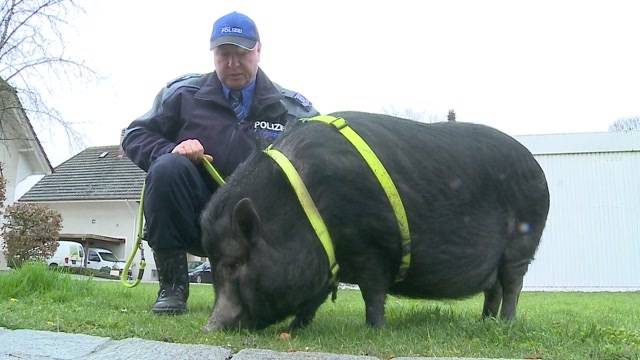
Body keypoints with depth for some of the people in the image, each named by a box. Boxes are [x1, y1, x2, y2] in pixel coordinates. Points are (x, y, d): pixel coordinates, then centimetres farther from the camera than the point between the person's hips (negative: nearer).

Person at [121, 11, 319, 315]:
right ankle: (172, 287, -15)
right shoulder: (184, 93, 3)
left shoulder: (293, 107, 4)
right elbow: (134, 136, 5)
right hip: (193, 220, -1)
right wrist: (171, 149, -17)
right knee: (167, 167, -28)